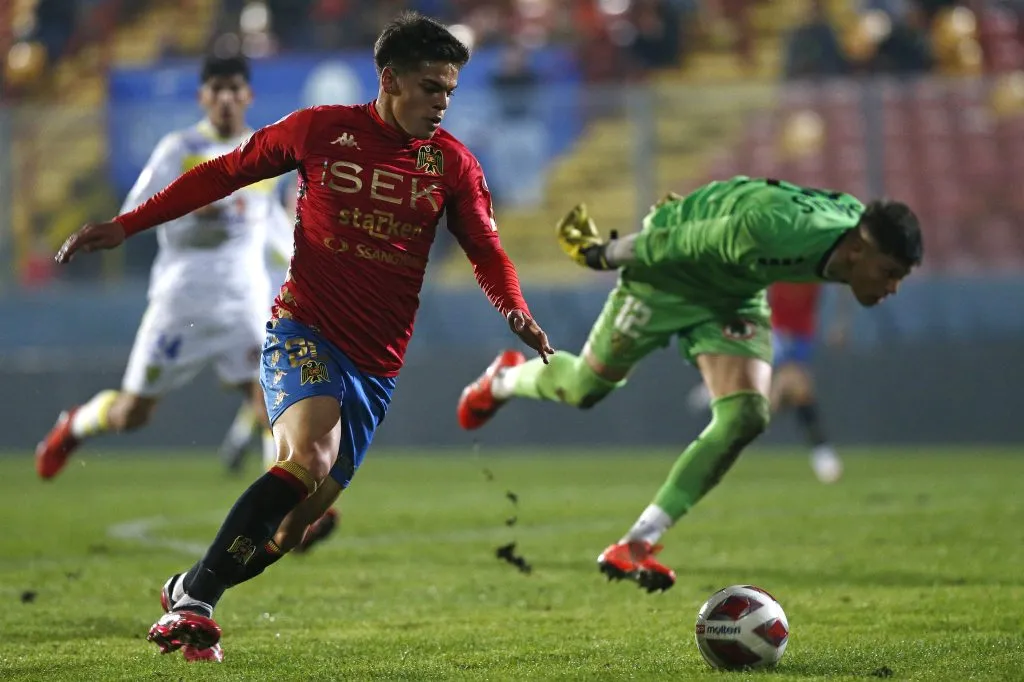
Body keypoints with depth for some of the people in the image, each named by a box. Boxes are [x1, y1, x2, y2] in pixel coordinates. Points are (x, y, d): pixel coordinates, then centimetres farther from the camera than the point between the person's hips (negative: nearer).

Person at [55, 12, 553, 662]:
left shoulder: (453, 163, 4)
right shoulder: (321, 130, -1)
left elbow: (489, 253, 11)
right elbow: (225, 173, 8)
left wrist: (520, 317, -11)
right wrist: (125, 226, 7)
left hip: (377, 364, 4)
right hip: (304, 327, -4)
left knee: (306, 513, -2)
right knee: (308, 458, -30)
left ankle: (190, 589, 20)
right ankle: (194, 600, -21)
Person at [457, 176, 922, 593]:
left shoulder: (859, 227, -18)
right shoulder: (771, 234, -44)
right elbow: (677, 242, -28)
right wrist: (602, 255, -11)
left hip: (735, 292, 6)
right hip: (670, 273, -6)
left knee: (745, 419, -12)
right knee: (584, 388, 10)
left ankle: (636, 544, -5)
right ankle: (507, 379, 46)